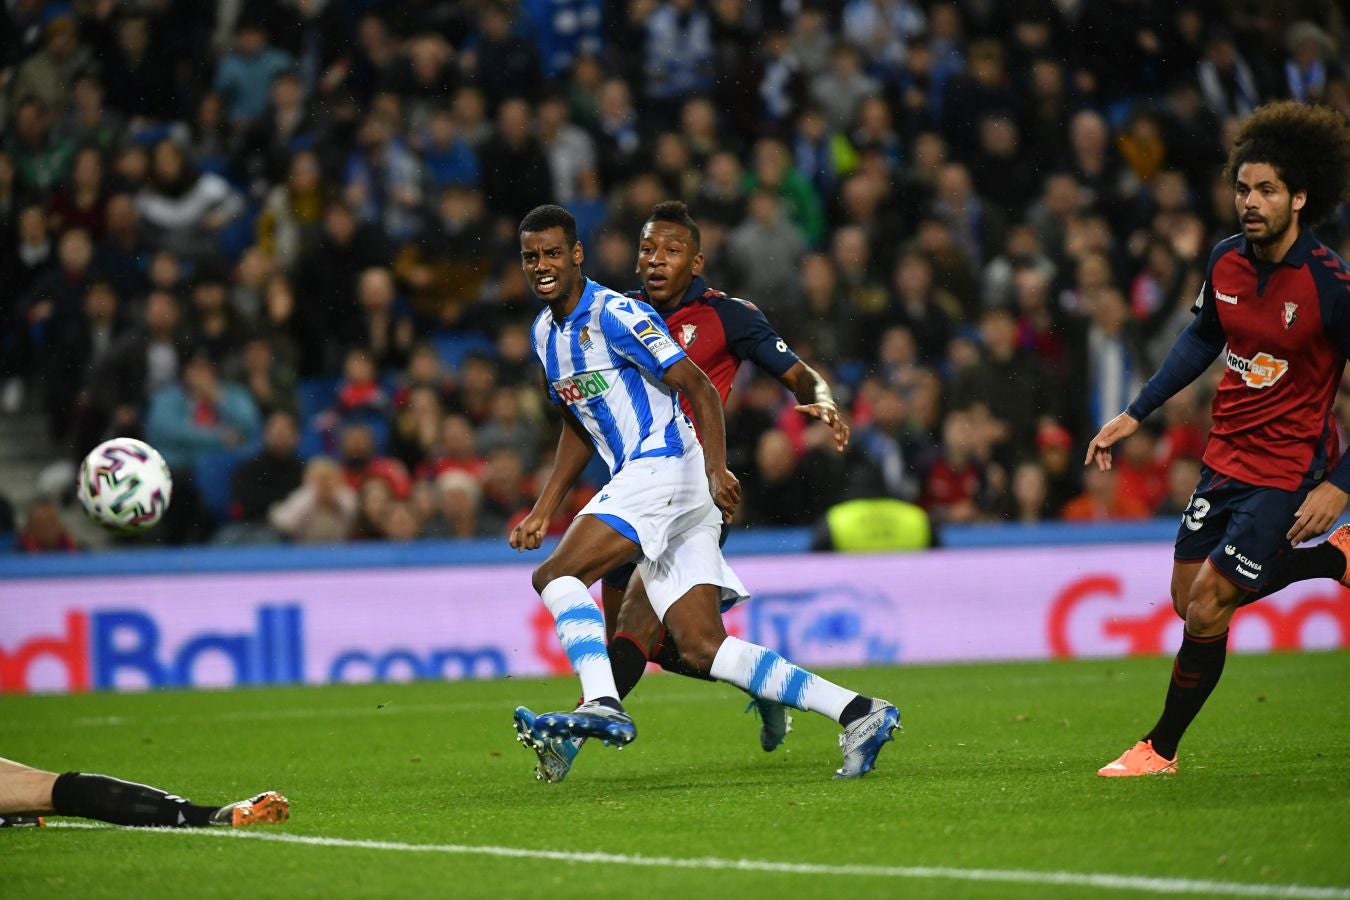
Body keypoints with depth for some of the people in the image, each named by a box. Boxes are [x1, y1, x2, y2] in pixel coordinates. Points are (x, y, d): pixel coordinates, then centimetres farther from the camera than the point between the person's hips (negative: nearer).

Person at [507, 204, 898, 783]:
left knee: (556, 575, -19)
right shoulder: (545, 333, 17)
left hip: (664, 465, -9)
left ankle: (602, 705, -28)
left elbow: (701, 389, -13)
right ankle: (858, 713, -1)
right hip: (637, 478, 9)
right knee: (704, 649, -1)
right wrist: (544, 508, 23)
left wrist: (716, 470, -24)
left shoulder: (614, 315, -10)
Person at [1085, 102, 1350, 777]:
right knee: (1191, 598, 11)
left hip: (1286, 471, -7)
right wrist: (1135, 414, 15)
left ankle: (1161, 748, 10)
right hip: (1225, 457, 7)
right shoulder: (1226, 261, -2)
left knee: (1208, 607, -8)